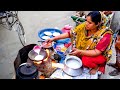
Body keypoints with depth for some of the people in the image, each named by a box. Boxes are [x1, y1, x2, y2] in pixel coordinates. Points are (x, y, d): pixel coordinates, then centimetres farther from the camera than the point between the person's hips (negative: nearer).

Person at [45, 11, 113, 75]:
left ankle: (96, 66, 0)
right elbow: (69, 34, -11)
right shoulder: (84, 26, -17)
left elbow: (97, 52, -29)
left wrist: (80, 52, -39)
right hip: (83, 51, 5)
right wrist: (54, 38, -16)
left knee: (86, 60, -32)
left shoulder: (104, 35, -28)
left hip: (98, 55, -5)